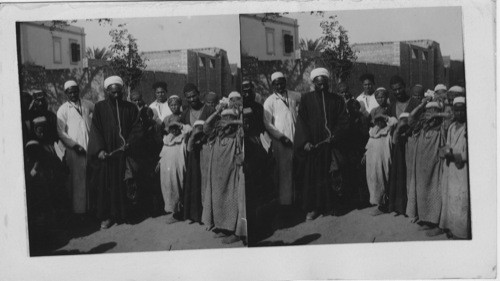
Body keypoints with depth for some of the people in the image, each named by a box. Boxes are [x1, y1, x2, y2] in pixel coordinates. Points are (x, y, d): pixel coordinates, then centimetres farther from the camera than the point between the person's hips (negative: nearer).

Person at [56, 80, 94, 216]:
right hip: (74, 149, -3)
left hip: (90, 146, 3)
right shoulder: (63, 109, -1)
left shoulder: (87, 104, 9)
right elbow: (61, 132, -3)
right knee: (77, 179, -1)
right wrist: (74, 145, -12)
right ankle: (79, 208, 7)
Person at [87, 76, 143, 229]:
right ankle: (106, 216, 9)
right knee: (105, 185, 1)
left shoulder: (130, 108, 7)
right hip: (106, 154, -1)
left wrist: (129, 143, -14)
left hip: (124, 154, 1)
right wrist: (99, 150, -15)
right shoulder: (100, 107, 3)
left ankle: (122, 213, 14)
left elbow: (136, 129, 3)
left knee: (123, 185, 2)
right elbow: (95, 130, -2)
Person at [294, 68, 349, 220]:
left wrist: (334, 136, -13)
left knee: (329, 176, 3)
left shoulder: (337, 100, 6)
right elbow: (302, 122, -1)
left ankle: (329, 205, 14)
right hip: (311, 145, -1)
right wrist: (305, 141, -13)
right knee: (311, 176, 1)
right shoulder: (306, 99, 3)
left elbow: (343, 121, 3)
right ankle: (312, 208, 8)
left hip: (330, 144, 1)